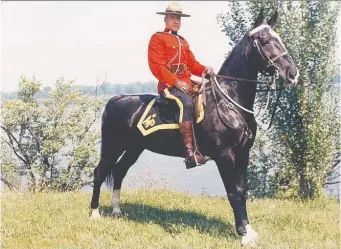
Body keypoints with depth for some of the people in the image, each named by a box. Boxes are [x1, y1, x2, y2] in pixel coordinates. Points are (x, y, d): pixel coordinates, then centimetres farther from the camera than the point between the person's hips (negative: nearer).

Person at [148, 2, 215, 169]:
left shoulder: (183, 42, 26)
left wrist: (205, 70, -1)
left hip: (186, 83, 9)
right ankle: (190, 153, -42)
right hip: (168, 85, -8)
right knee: (186, 103, -34)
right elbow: (157, 66, -10)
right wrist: (175, 82, -21)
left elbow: (192, 64, 22)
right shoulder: (157, 38, 1)